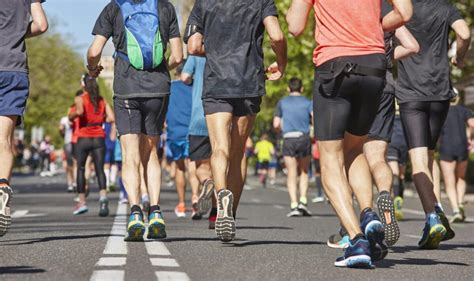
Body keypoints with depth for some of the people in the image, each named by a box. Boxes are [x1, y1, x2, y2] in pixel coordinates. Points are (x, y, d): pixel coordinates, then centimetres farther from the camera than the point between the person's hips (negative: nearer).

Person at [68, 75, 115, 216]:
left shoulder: (80, 99, -2)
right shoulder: (102, 100, 9)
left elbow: (79, 111, -23)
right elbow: (111, 118, 0)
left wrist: (71, 116, -3)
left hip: (83, 138, -2)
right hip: (99, 138, 2)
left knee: (81, 169, 12)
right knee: (99, 169, -1)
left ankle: (82, 201, 10)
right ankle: (103, 195, -26)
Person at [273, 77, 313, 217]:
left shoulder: (282, 103, 11)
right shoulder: (307, 103, 8)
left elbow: (276, 125, 7)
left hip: (288, 139, 0)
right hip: (304, 139, 0)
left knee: (291, 175, 0)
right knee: (304, 172, 14)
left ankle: (294, 205, -10)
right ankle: (303, 201, 0)